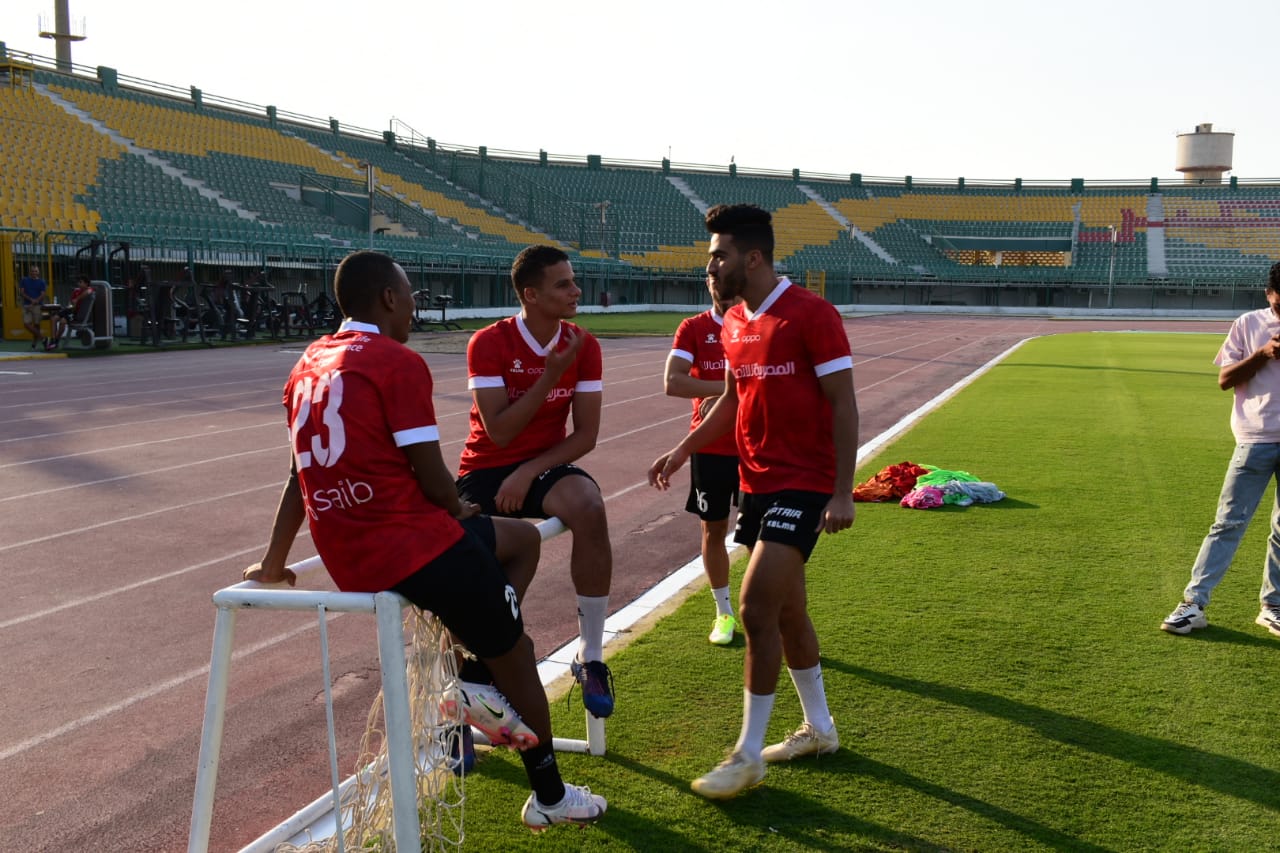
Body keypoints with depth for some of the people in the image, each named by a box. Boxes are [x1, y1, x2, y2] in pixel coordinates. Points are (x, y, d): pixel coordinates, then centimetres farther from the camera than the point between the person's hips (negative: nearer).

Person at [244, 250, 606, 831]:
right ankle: (550, 797, 23)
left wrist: (273, 563, 26)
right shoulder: (399, 363, -10)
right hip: (413, 548, -8)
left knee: (521, 540, 25)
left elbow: (299, 474, 19)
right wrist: (459, 512, 9)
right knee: (514, 655, 13)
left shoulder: (311, 364, 14)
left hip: (346, 560, 8)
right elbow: (432, 478, -13)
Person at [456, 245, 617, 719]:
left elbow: (585, 434, -6)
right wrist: (550, 375, -24)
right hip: (486, 468, 0)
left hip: (547, 464, 1)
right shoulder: (488, 343, -12)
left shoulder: (583, 347, -4)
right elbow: (498, 432, -19)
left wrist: (529, 472, -19)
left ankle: (591, 658, -19)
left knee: (589, 509, -32)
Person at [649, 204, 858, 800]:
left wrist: (842, 492, -18)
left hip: (803, 486, -8)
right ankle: (818, 728, 33)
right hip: (756, 482, 8)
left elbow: (843, 403, -14)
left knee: (756, 608, -12)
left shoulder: (812, 314, -13)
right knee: (787, 610, 15)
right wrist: (683, 450, 15)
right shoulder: (734, 322, 9)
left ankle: (748, 754, 2)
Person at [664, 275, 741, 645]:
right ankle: (724, 613, 24)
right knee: (714, 528, 9)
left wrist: (722, 397, -20)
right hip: (710, 446, 1)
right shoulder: (693, 328, 0)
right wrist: (729, 387, -20)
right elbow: (671, 382, -13)